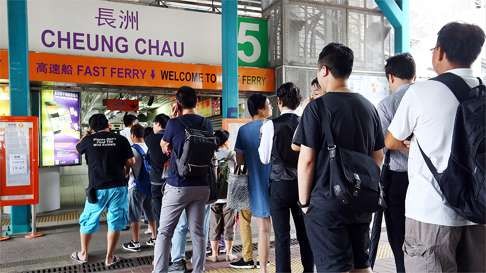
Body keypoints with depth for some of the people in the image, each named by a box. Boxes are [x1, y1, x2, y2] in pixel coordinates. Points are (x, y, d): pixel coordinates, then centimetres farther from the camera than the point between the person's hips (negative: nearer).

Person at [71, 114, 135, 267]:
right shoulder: (120, 139, -4)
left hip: (97, 188, 1)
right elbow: (131, 162, -2)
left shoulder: (89, 140, -1)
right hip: (118, 187, -1)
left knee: (88, 221, 19)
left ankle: (83, 254, 33)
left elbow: (77, 148, 21)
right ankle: (109, 258, 14)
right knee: (115, 222, 8)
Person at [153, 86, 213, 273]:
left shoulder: (174, 123, -8)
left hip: (177, 186, -4)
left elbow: (164, 148, 10)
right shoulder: (206, 124, 4)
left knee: (164, 232, 7)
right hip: (201, 186, 4)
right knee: (198, 232, 10)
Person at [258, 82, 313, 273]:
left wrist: (262, 137, 10)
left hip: (280, 185, -3)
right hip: (303, 183, 3)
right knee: (304, 233, 16)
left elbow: (265, 158, -3)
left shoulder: (271, 125, -10)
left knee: (282, 236, 5)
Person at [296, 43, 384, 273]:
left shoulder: (317, 107, -12)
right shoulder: (368, 106, 7)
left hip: (326, 203, -6)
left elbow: (307, 160, -14)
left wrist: (304, 201, -4)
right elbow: (378, 157, 12)